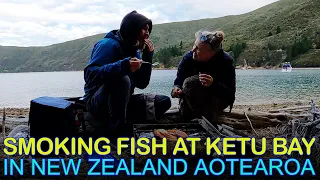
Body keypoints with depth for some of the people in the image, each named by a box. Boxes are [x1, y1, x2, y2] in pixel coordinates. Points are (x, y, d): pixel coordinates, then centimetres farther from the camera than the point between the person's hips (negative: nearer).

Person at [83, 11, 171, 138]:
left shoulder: (135, 51, 8)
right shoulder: (109, 44, -15)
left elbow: (142, 84, 6)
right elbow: (90, 74, -28)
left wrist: (148, 57, -4)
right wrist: (123, 65, -39)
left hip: (121, 102, 8)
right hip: (98, 102, -8)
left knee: (163, 102, 1)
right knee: (122, 79, -36)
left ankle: (125, 123, -8)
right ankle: (116, 130, -24)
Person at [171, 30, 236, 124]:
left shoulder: (226, 61, -20)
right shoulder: (188, 57, -13)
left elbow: (230, 94, -24)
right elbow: (179, 81, -8)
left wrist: (213, 84, -43)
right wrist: (176, 88, -33)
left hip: (218, 100, -4)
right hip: (194, 100, 4)